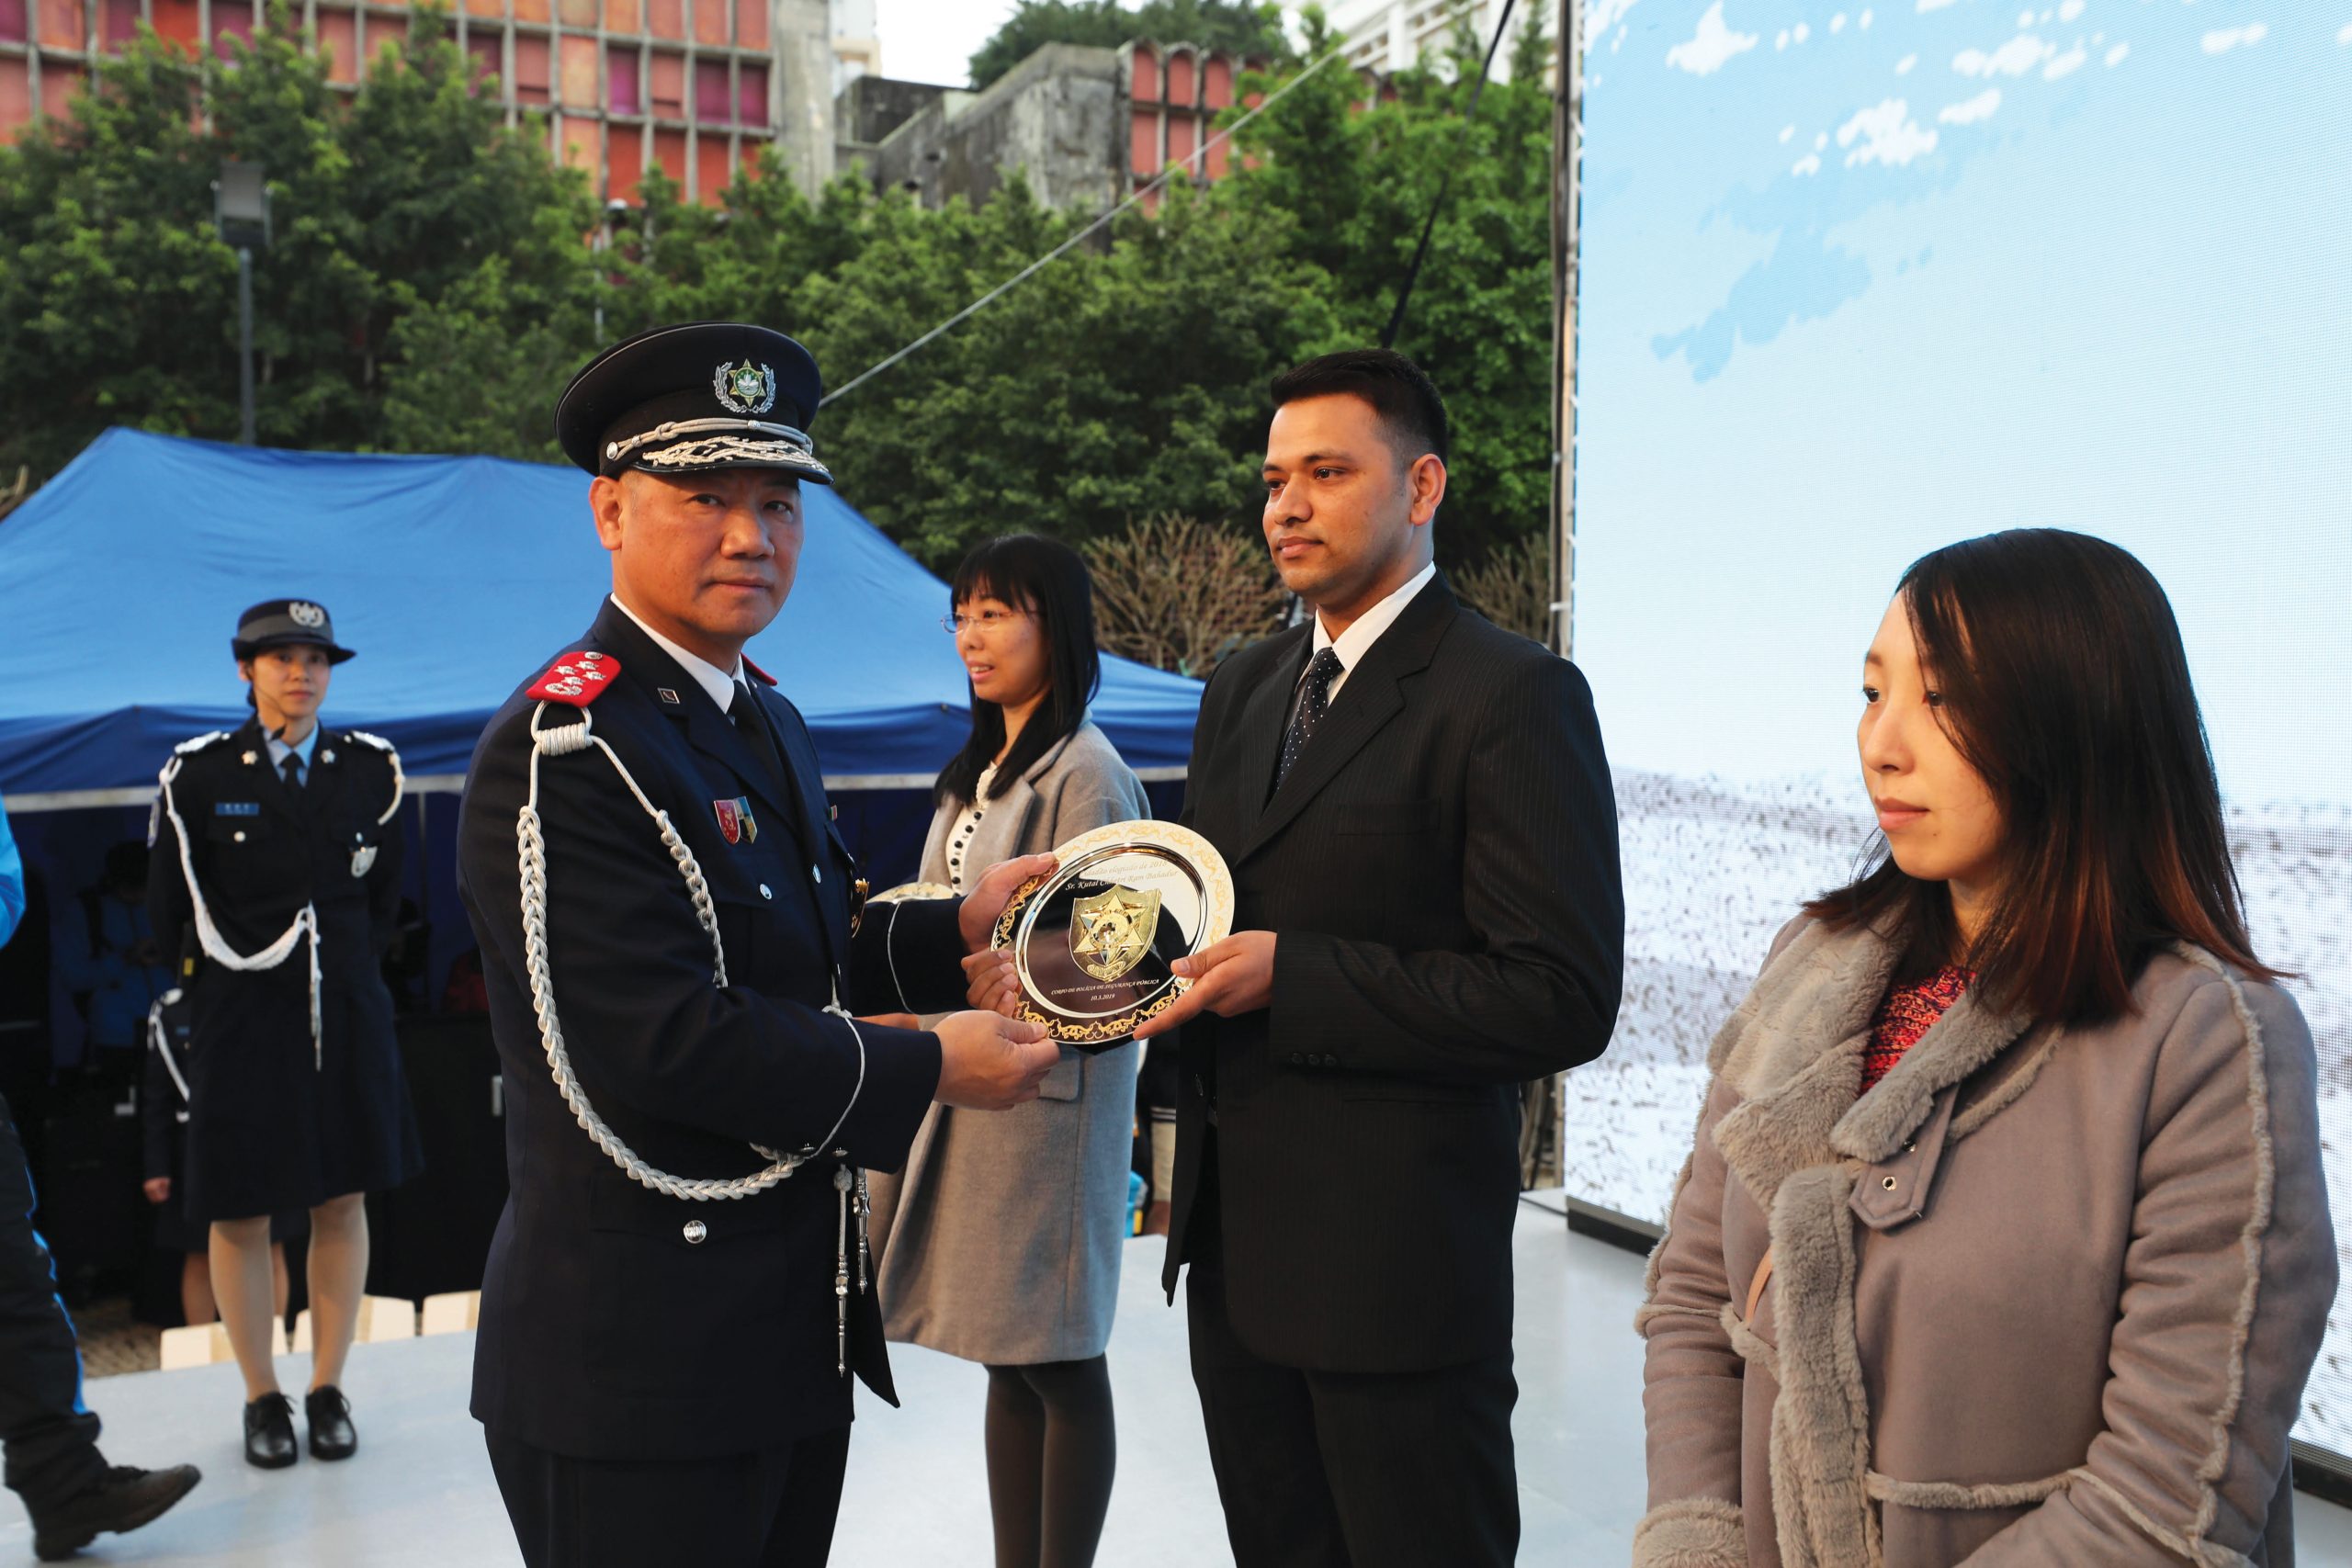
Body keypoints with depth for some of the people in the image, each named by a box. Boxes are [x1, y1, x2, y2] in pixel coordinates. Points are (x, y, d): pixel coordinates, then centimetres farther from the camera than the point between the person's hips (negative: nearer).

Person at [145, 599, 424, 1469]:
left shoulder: (371, 766, 4)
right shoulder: (198, 772, -2)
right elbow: (169, 908, 3)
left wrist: (342, 964, 7)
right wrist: (240, 968, 2)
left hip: (345, 1009, 2)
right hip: (239, 1015, -2)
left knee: (342, 1201, 6)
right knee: (241, 1211, 4)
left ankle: (327, 1389, 19)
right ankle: (262, 1397, 19)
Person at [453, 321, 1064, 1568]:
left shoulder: (764, 722, 13)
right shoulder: (565, 748, -18)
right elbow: (666, 1039, -25)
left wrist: (952, 929, 2)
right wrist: (931, 1069, -17)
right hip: (638, 1362, -9)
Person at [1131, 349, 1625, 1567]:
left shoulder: (1515, 698, -12)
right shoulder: (1239, 690, 13)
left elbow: (1563, 998, -18)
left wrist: (1290, 976, -20)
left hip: (1396, 1265, -7)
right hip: (1233, 1243, 7)